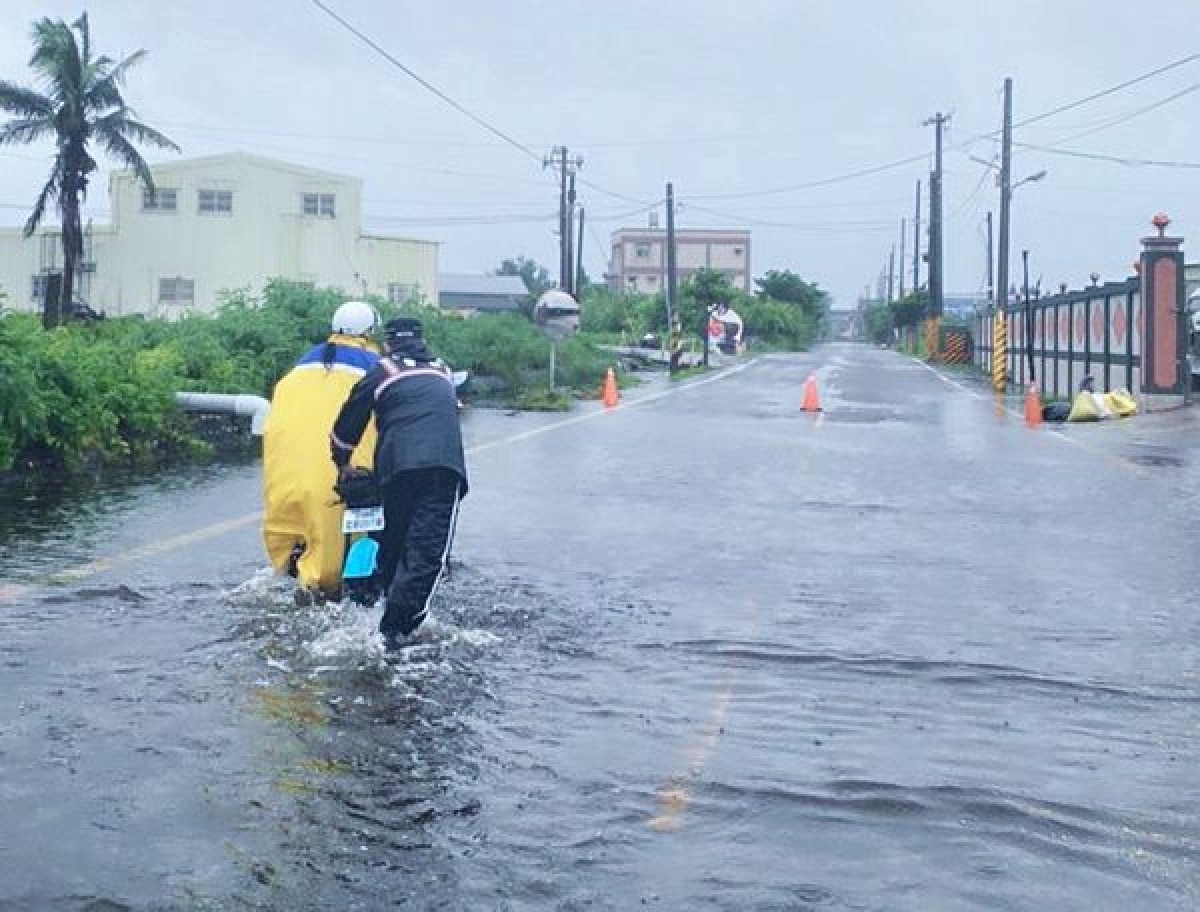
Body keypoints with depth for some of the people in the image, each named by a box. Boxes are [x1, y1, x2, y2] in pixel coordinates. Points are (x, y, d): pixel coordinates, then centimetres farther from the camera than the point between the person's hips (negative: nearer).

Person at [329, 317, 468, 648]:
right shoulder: (444, 371, 27)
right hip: (445, 466, 0)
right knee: (428, 551, -7)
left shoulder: (382, 371, 17)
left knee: (394, 546, 16)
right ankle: (393, 629, -18)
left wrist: (342, 462, 35)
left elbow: (349, 421, 19)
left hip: (396, 467, 0)